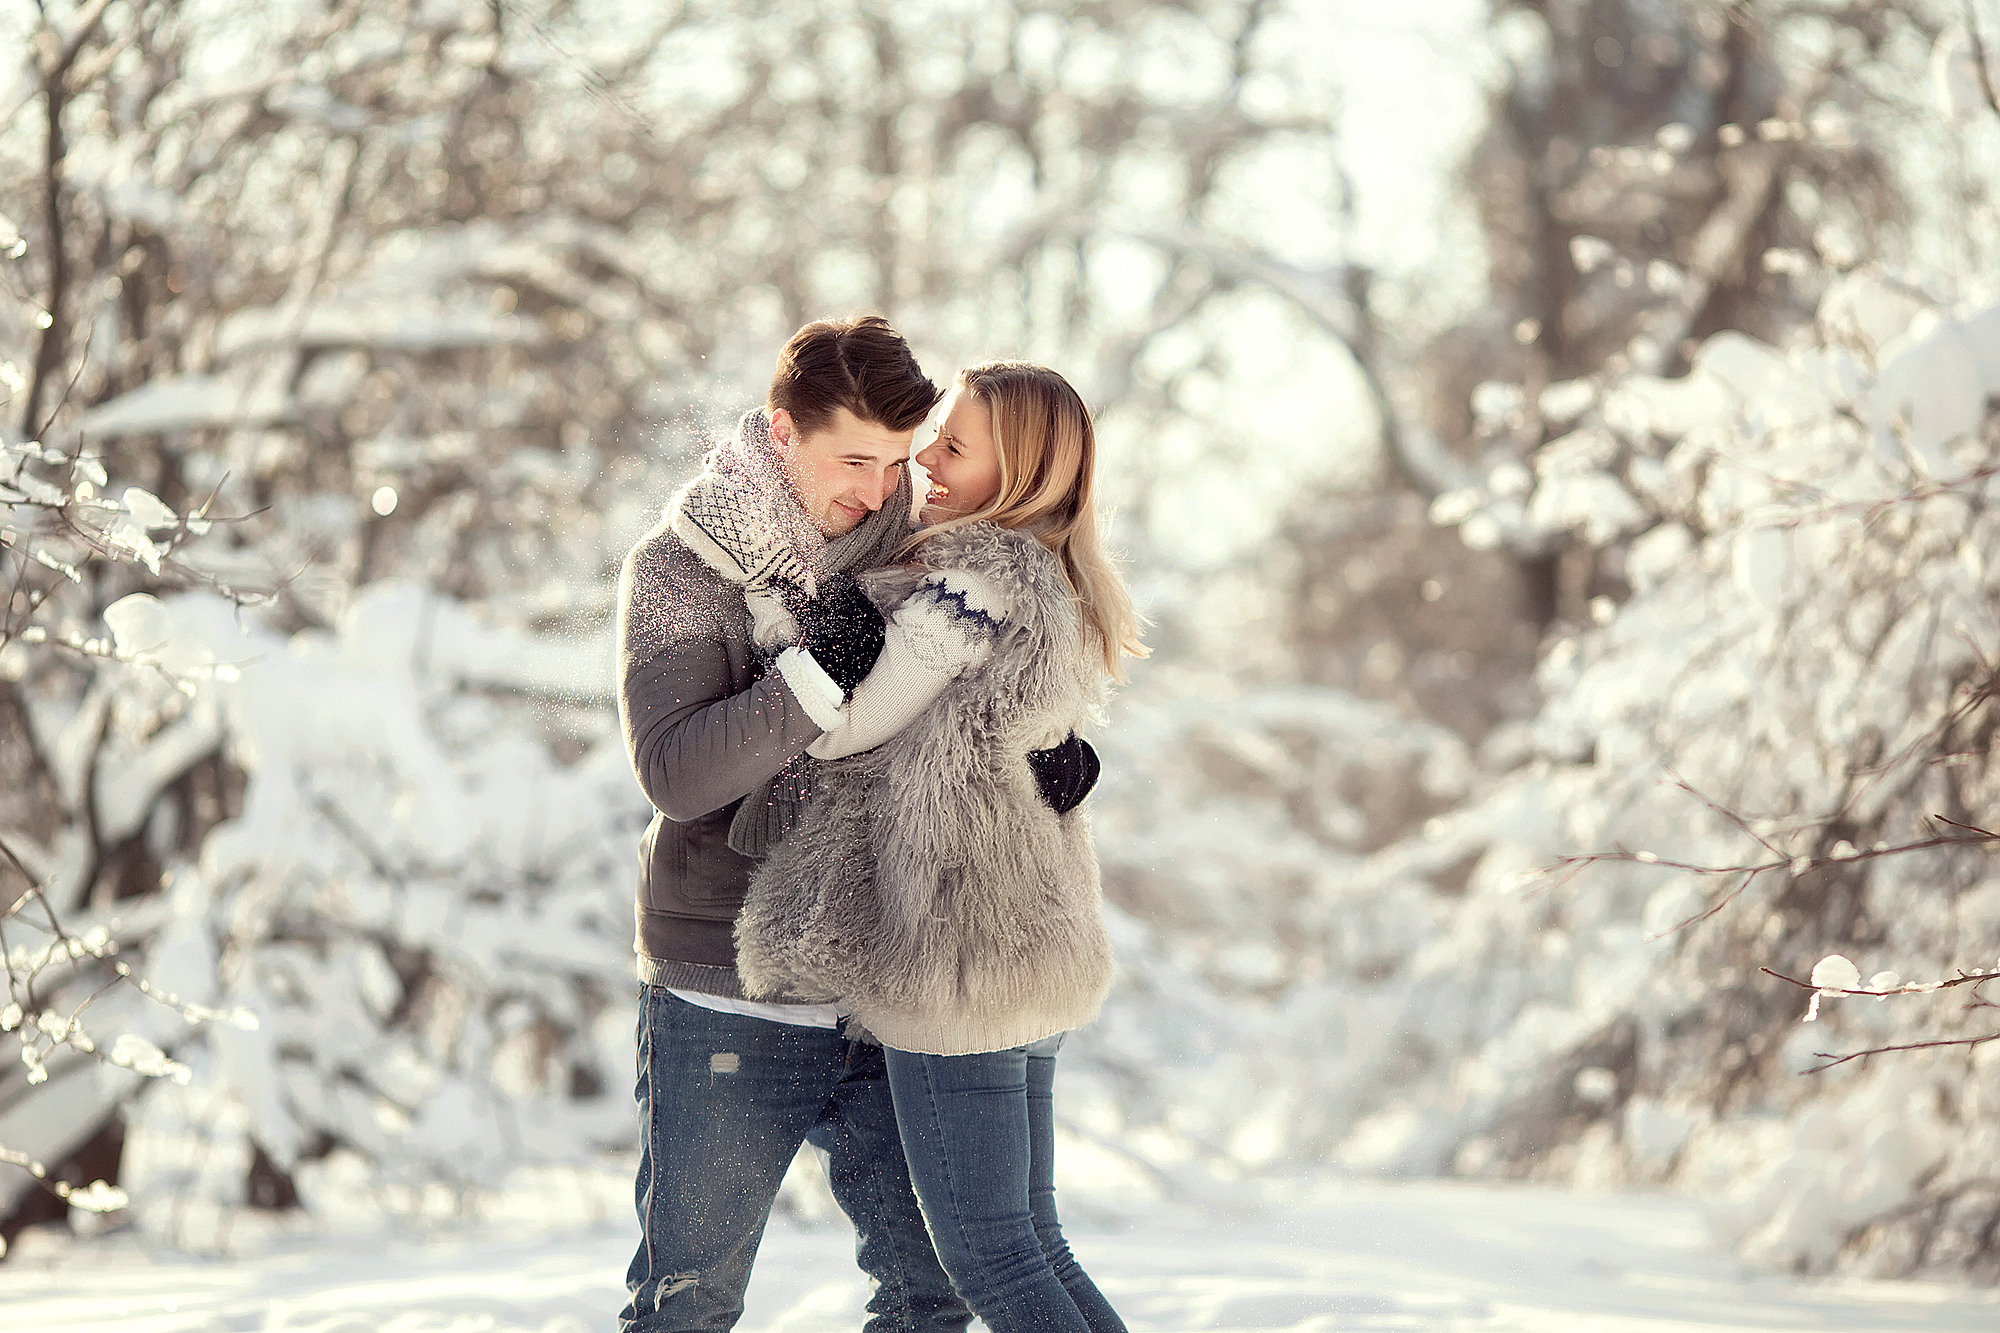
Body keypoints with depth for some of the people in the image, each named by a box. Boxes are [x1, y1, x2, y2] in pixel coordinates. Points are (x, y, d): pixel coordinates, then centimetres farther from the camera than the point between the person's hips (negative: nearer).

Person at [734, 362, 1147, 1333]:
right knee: (1035, 1244, 15)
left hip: (959, 965, -9)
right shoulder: (1060, 590, 13)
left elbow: (837, 726, -12)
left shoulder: (976, 577, -16)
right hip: (1037, 960, 9)